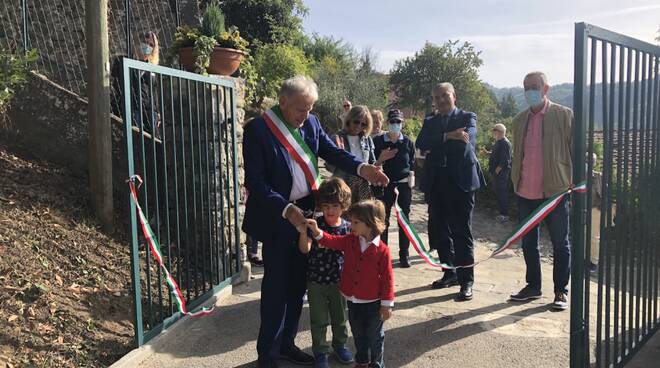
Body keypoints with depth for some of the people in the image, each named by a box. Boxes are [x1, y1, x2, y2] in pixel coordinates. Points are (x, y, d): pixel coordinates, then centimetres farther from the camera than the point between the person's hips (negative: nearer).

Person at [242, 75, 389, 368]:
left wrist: (361, 168, -14)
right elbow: (254, 182, -18)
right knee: (276, 288, 5)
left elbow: (333, 152, 5)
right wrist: (287, 210, -27)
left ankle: (286, 343, 35)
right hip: (276, 220, -6)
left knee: (297, 285, 16)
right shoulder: (257, 129, -15)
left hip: (305, 214, 6)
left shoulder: (311, 123, 3)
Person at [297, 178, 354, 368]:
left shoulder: (347, 228, -6)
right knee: (318, 320, 11)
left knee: (340, 317, 19)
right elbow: (305, 249, -21)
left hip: (339, 281, 2)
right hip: (316, 281, -2)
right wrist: (303, 231, -39)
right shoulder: (315, 224, -12)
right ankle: (320, 351, 29)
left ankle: (340, 344, 41)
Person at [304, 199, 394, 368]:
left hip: (373, 303, -5)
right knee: (358, 334, 22)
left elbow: (387, 278, -14)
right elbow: (331, 241, -8)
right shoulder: (349, 241, -4)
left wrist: (387, 304, -12)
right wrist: (317, 231, -27)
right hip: (353, 300, 5)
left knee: (375, 335, 13)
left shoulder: (382, 250, -18)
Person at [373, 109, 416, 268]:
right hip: (386, 185, -1)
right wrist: (381, 159, -15)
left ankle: (404, 254, 12)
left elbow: (412, 165, 9)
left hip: (404, 185, 1)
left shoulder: (408, 143, 3)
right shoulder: (379, 141, 0)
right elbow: (374, 165, 4)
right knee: (383, 220, -1)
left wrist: (411, 178, 0)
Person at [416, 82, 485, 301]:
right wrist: (448, 137, -15)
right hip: (436, 183, 5)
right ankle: (450, 273, 24)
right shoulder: (430, 122, 16)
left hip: (460, 181, -5)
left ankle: (466, 281, 2)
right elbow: (421, 144, -3)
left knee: (462, 232, -4)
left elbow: (466, 140, -14)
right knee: (438, 230, 10)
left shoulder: (467, 118, 6)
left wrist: (435, 145, -11)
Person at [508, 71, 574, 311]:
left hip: (555, 191, -5)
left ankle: (561, 291, 17)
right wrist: (515, 181, 11)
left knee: (560, 244, 6)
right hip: (526, 193, 5)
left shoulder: (564, 115, -4)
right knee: (528, 243, 13)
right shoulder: (519, 120, 11)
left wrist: (575, 184, -10)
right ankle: (533, 286, 26)